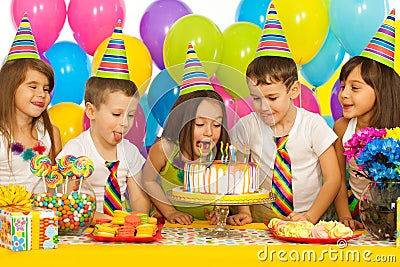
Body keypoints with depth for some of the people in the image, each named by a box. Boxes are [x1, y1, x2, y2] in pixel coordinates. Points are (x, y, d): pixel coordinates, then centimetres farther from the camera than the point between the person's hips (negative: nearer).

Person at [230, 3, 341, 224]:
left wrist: (310, 217, -15)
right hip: (260, 220, 1)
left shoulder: (313, 125, -5)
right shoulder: (247, 126, -1)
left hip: (306, 222, -1)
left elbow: (332, 179, -4)